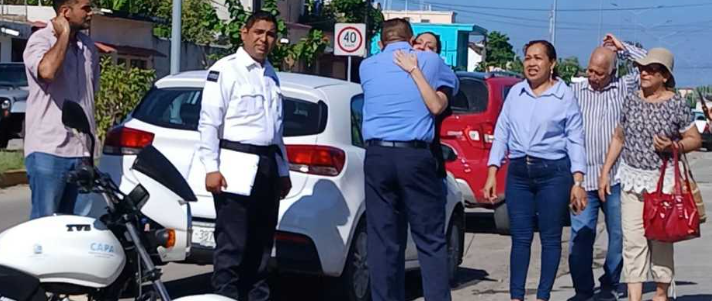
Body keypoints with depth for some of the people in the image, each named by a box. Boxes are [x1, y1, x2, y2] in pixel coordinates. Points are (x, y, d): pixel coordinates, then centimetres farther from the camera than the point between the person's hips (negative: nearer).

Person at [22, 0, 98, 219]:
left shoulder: (88, 47, 14)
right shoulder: (40, 40, -8)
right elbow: (47, 71, -31)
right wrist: (64, 34, -15)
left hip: (81, 151, 7)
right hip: (48, 150, -7)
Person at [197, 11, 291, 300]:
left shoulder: (271, 75, 18)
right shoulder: (225, 69, -5)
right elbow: (209, 122, -11)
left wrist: (283, 170, 22)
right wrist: (211, 168, -18)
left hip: (267, 163, 7)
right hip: (236, 163, -7)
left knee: (261, 243, 11)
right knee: (232, 244, -8)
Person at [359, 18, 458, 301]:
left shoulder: (367, 67, 12)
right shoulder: (431, 61, 8)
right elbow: (452, 84, 29)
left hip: (377, 156, 2)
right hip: (416, 155, -2)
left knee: (383, 242, 4)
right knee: (431, 241, 2)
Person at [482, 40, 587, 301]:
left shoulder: (565, 96, 1)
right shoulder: (515, 93, 10)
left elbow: (575, 141, -1)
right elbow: (501, 133, 12)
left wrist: (578, 183, -8)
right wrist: (492, 173, 5)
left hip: (553, 173, -3)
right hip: (518, 172, 3)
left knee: (550, 238, 2)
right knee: (520, 237, 3)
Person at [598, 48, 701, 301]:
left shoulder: (676, 104, -4)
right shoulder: (631, 100, 5)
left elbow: (695, 140, 2)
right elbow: (619, 138, 15)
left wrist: (672, 146, -17)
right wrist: (605, 172, 12)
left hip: (664, 180, -2)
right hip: (632, 178, 3)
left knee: (662, 238, 5)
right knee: (633, 240, -4)